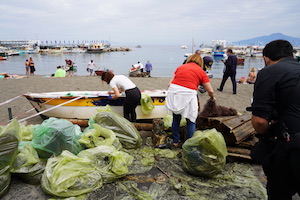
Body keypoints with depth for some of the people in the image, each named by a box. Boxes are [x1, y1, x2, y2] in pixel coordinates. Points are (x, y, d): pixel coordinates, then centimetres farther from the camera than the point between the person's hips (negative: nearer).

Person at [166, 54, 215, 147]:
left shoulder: (180, 67, 21)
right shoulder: (201, 71, 14)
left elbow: (170, 84, 13)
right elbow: (210, 91, 13)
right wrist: (212, 98, 33)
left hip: (173, 92, 4)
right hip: (188, 94, -3)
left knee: (176, 118, 20)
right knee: (191, 121, 15)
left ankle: (175, 142, 32)